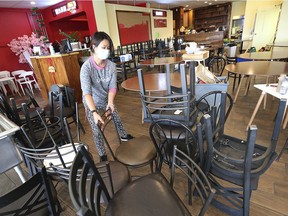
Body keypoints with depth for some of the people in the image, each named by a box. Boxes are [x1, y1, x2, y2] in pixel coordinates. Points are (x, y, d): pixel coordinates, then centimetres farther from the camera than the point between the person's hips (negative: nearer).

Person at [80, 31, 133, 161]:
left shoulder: (111, 65, -18)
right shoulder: (86, 67, -30)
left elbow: (113, 87, -17)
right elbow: (86, 92, -39)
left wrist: (110, 102, -35)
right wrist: (94, 112, -51)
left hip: (107, 100, 4)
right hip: (92, 104, -4)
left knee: (117, 119, 23)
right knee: (97, 131, 6)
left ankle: (124, 136, 55)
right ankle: (102, 156, 30)